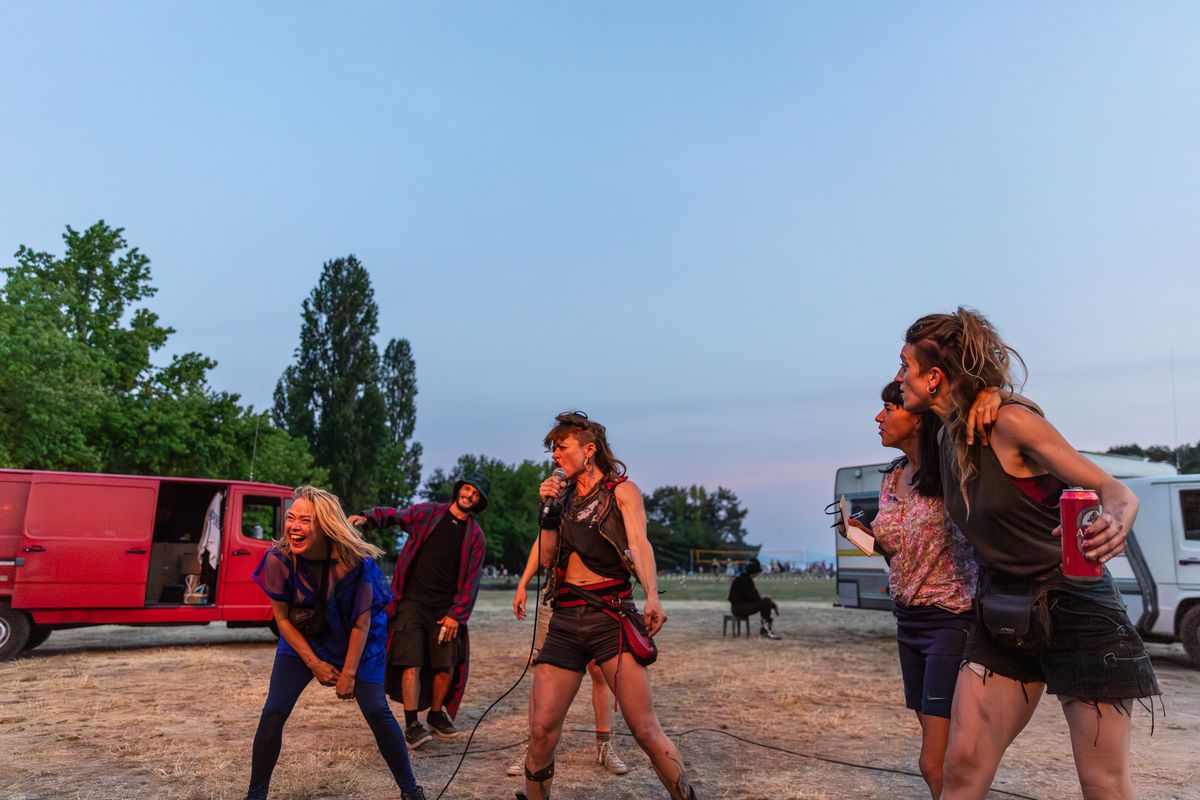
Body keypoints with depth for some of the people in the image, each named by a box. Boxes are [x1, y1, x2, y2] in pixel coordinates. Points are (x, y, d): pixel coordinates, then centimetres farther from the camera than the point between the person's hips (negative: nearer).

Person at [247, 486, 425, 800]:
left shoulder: (356, 562, -32)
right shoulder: (279, 559, -25)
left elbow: (361, 623, -19)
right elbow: (282, 618, -11)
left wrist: (349, 673, -13)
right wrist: (314, 664, -11)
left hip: (355, 641, -2)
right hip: (301, 639, 3)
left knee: (376, 711, -6)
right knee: (273, 712, -5)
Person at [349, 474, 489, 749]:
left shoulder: (475, 535, 8)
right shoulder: (428, 513, 5)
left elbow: (472, 578, 5)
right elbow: (395, 516, -3)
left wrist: (457, 614, -2)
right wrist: (368, 517, -25)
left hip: (446, 608, 2)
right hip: (413, 601, -2)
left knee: (447, 666, 3)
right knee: (412, 663, -10)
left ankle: (436, 714, 26)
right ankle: (412, 724, 1)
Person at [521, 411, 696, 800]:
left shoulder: (621, 491, 3)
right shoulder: (564, 496, 16)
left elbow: (639, 543, -12)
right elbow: (547, 558, 13)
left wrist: (652, 596, -29)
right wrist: (549, 509, 2)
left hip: (611, 616, -4)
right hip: (565, 620, 4)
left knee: (646, 730, -8)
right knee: (541, 728, -2)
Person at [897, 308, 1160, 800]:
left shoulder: (1010, 421, -18)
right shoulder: (947, 437, 4)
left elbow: (1117, 492, -16)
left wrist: (1114, 527, -38)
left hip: (1074, 610, -6)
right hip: (1003, 617, 6)